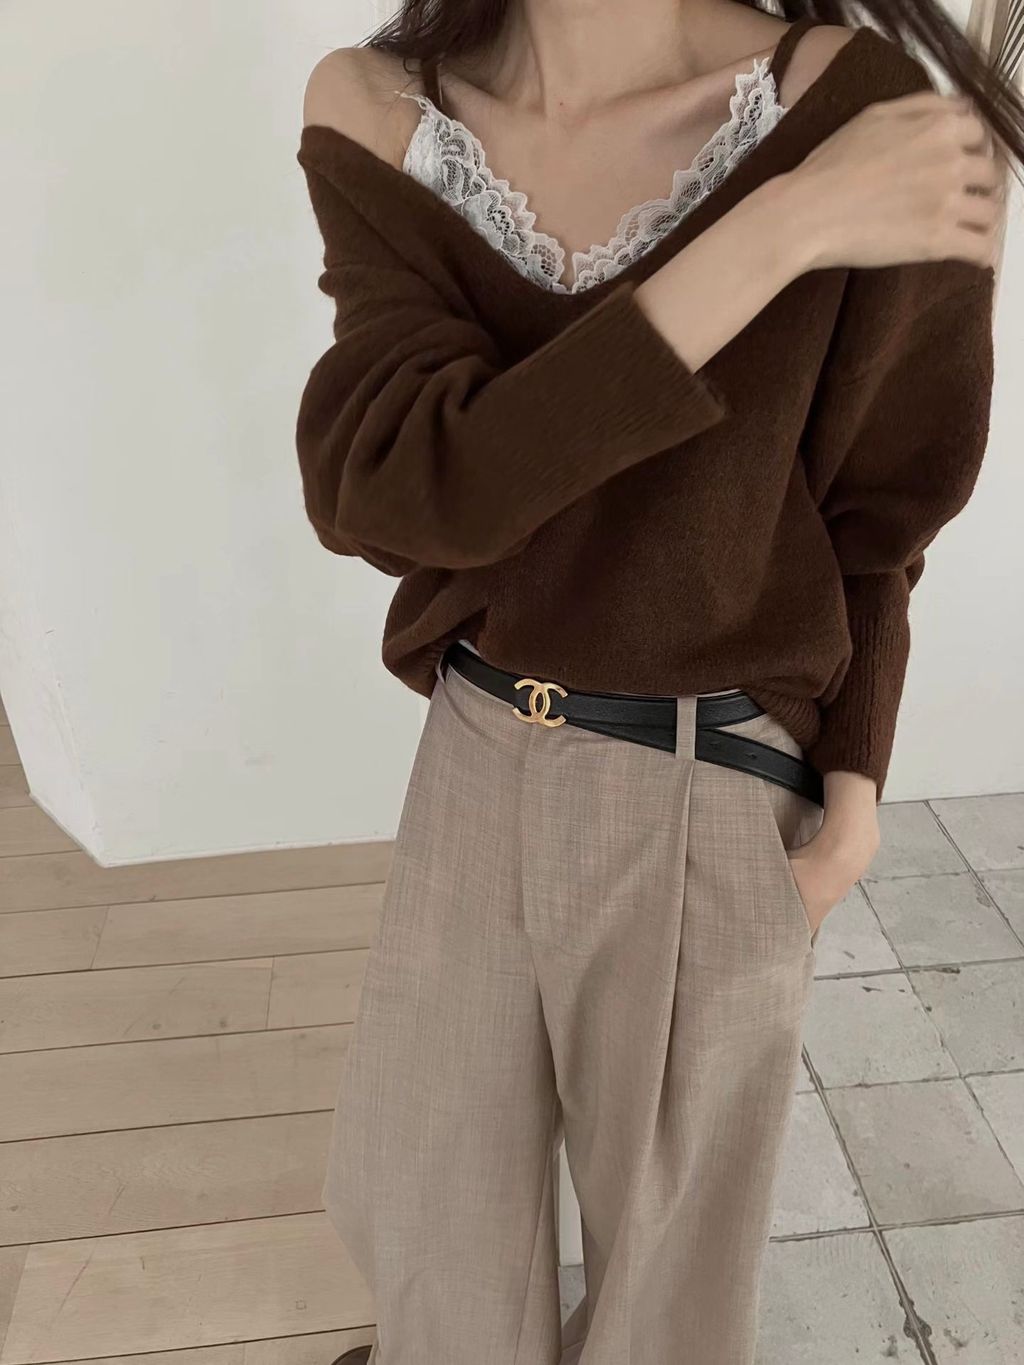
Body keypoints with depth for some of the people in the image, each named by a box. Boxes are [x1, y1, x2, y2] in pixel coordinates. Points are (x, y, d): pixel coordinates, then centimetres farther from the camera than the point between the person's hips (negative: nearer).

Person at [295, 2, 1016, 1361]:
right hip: (477, 746, 4)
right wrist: (775, 231, -27)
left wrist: (852, 793, -6)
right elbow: (392, 489, -24)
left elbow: (869, 512, -3)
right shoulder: (379, 119, -9)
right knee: (414, 1169, 26)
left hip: (711, 785, -3)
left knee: (673, 1189, 21)